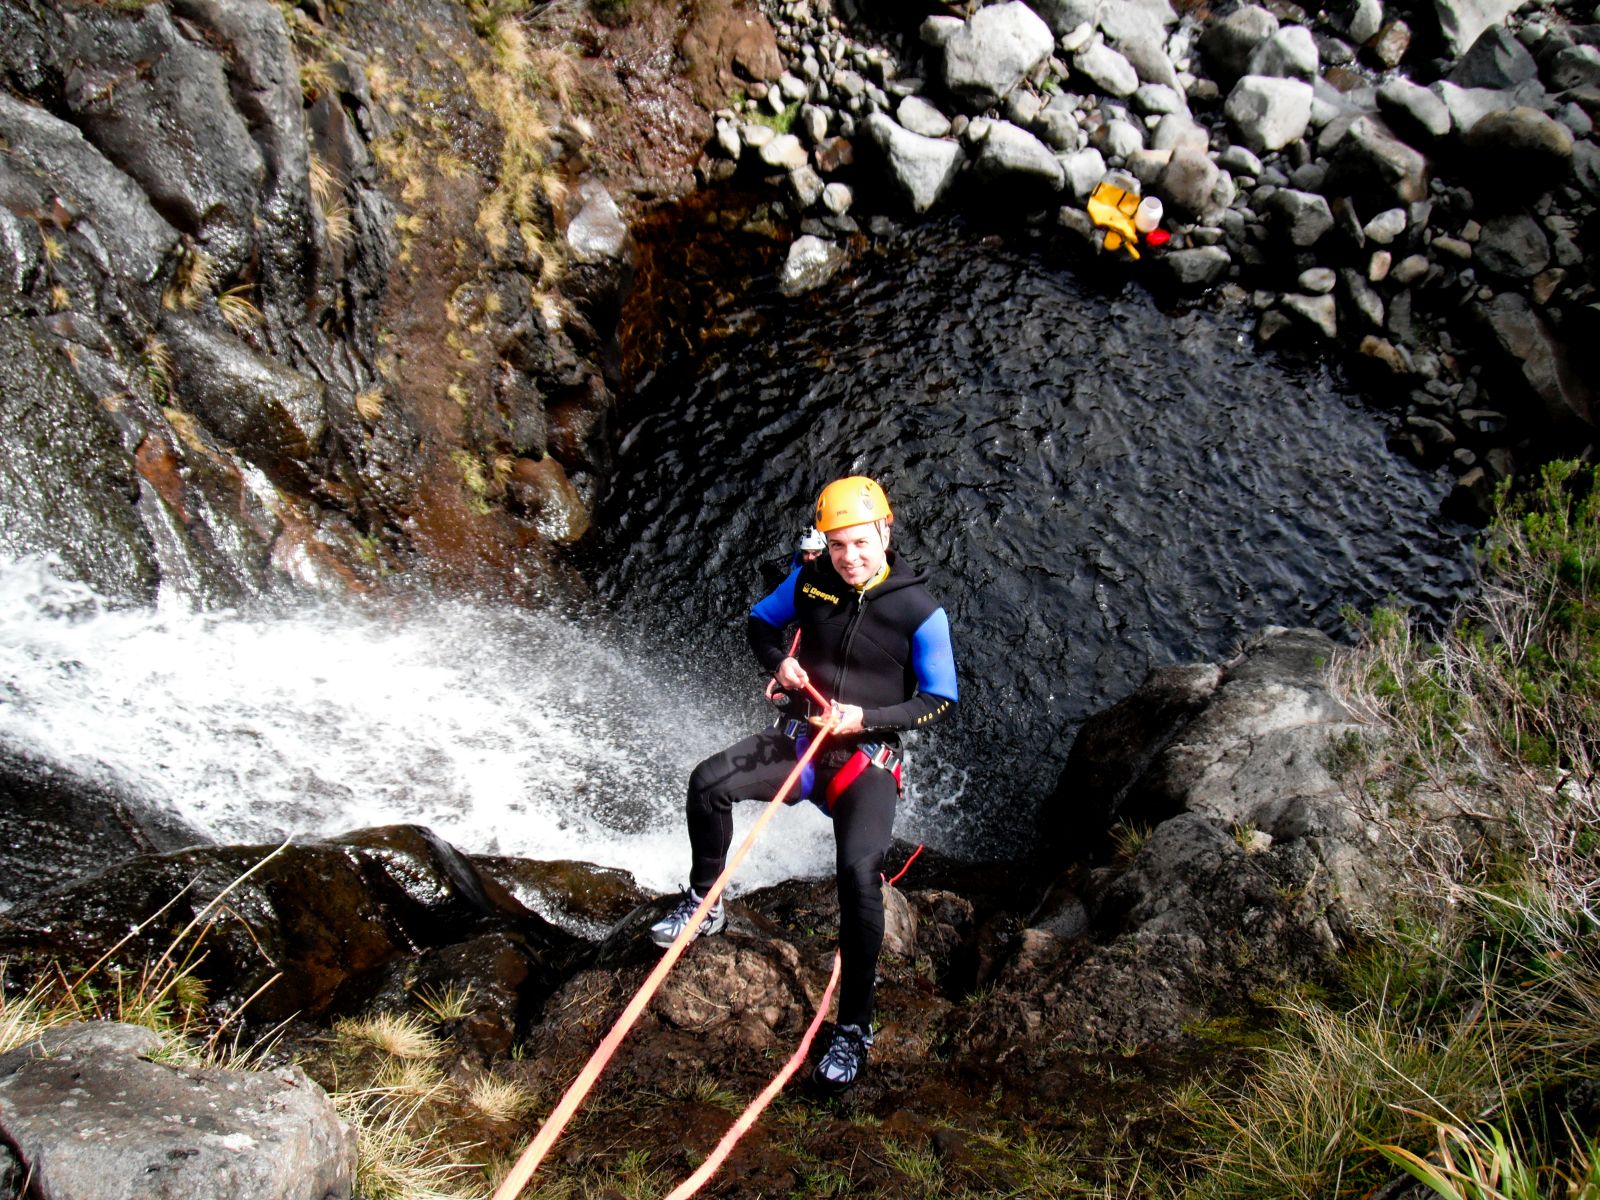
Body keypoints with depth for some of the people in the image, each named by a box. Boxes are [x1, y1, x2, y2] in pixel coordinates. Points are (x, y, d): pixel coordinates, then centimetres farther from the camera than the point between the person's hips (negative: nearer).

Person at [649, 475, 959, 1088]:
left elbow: (942, 701, -7)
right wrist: (779, 662, -7)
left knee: (860, 873, -25)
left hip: (868, 758, -4)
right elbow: (761, 622, 16)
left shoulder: (920, 611, -12)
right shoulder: (809, 580, -2)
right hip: (803, 736, 4)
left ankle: (854, 1029, -10)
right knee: (708, 782, -21)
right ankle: (704, 904, 6)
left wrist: (865, 719, -19)